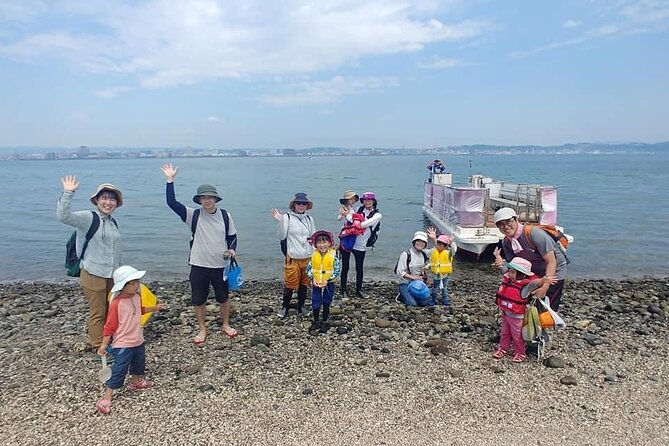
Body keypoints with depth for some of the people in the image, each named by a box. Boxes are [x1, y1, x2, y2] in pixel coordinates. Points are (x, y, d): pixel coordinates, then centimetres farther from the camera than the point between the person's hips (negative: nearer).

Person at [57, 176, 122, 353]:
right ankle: (97, 347, 15)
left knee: (109, 311, 17)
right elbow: (63, 216, -30)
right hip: (93, 275, -7)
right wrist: (68, 193, -38)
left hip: (111, 276, 7)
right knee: (97, 313, 2)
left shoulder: (113, 222, 10)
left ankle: (103, 342, 32)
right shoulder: (87, 218, -11)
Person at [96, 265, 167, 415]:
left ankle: (136, 382, 50)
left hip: (138, 340, 8)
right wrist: (104, 344, -17)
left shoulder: (136, 297, -2)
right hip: (123, 345, -8)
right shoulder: (116, 304, -24)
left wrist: (155, 308, 11)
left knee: (139, 363, 26)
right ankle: (106, 399, 6)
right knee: (119, 371, -5)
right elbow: (110, 326, -19)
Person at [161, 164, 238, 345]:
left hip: (221, 265, 0)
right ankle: (202, 329, 30)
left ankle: (226, 326, 35)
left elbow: (232, 236, 7)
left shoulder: (225, 216, -3)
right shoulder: (193, 215, -6)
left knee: (223, 297, 15)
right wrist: (170, 180, -20)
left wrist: (232, 250, -11)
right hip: (199, 266, 0)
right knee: (198, 300, 10)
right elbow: (172, 202, -15)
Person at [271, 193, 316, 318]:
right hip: (293, 258, -4)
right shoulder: (287, 217, -7)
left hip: (307, 258, 4)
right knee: (290, 284, 2)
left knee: (304, 283, 13)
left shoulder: (309, 218, 7)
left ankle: (301, 306, 30)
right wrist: (279, 221, -21)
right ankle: (285, 306, 22)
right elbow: (282, 236, -10)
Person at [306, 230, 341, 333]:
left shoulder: (333, 255, -14)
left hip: (329, 284, -2)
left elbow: (337, 270, -14)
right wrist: (313, 279, -13)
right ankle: (316, 322, 25)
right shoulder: (314, 255, -6)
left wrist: (327, 280, -19)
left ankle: (324, 322, 27)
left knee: (326, 303, 12)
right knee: (316, 303, 6)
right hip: (316, 284, 2)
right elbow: (308, 268, 1)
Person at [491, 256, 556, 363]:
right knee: (505, 333, 22)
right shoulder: (507, 278, -3)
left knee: (517, 336, 11)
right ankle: (503, 348, 38)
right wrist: (497, 256, 20)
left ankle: (520, 353, 28)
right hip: (505, 313, 7)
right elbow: (502, 266, 11)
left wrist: (543, 280, -63)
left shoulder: (525, 285, -24)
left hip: (517, 317, -6)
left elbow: (535, 283, -43)